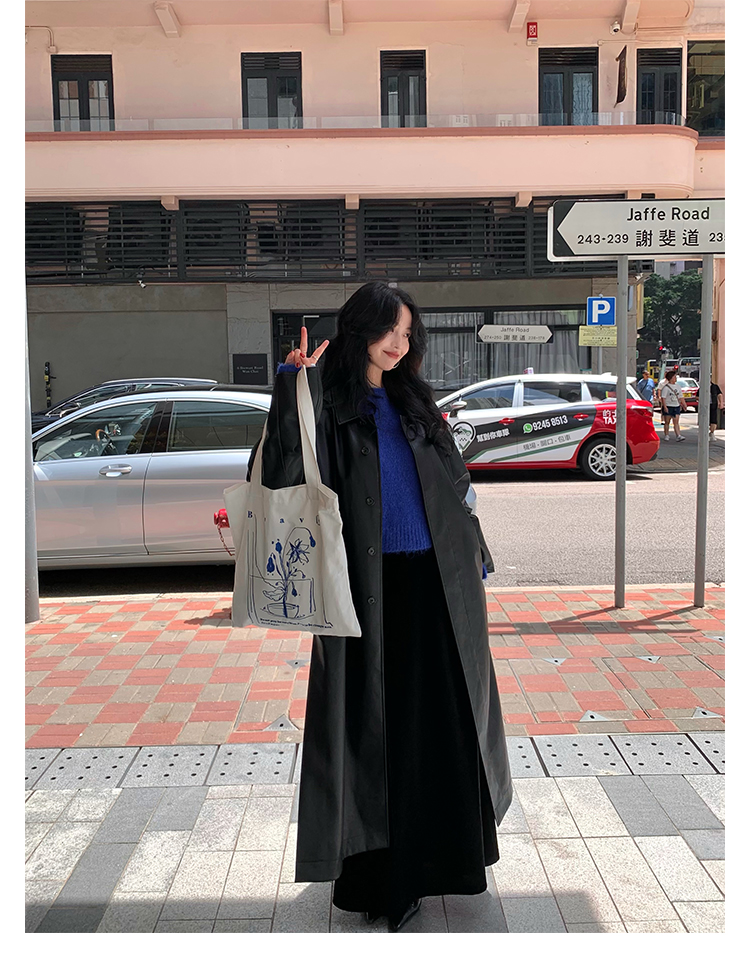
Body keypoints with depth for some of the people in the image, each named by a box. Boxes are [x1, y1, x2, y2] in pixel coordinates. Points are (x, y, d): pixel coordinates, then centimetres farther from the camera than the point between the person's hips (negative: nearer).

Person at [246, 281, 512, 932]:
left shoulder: (415, 401, 13)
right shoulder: (327, 403, -3)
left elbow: (455, 481, 16)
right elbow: (280, 472, -20)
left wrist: (474, 558, 13)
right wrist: (294, 382, -25)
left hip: (438, 578, 4)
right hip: (371, 584, -4)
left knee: (446, 713, 11)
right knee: (380, 719, 3)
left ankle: (452, 845, 30)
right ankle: (379, 872, 18)